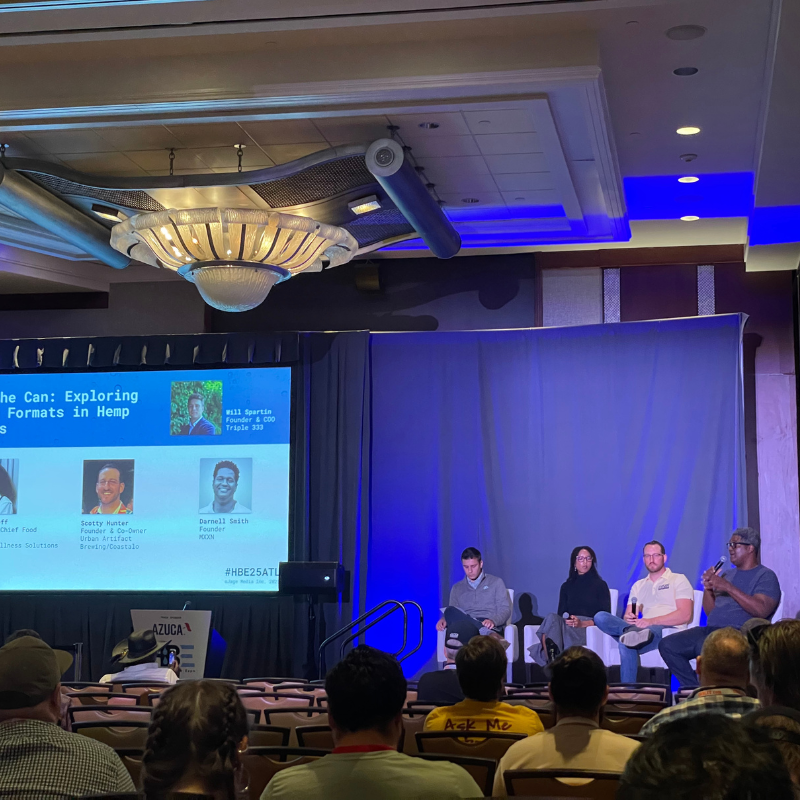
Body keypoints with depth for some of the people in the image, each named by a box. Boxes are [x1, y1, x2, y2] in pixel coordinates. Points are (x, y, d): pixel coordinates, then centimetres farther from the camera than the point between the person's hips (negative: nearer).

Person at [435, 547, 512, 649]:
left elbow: (505, 610, 8)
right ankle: (489, 634, -51)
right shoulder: (457, 588, 27)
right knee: (450, 611, -34)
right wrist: (445, 619, -4)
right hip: (466, 625, 2)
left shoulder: (496, 582, 17)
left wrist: (493, 621, -16)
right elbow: (452, 614, 22)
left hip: (489, 626, -2)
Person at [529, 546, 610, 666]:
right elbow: (561, 613, 17)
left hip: (589, 628, -3)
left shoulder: (600, 585, 14)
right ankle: (551, 663, -50)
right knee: (552, 618, -34)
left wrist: (582, 623, -14)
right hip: (567, 627, 3)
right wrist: (568, 621, -10)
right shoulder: (567, 586, 25)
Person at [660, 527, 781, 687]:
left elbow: (762, 610, -17)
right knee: (667, 645, -11)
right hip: (711, 629, 8)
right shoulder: (728, 574, 25)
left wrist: (728, 587, -18)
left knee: (705, 646, -38)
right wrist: (708, 589, 3)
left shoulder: (766, 576, 2)